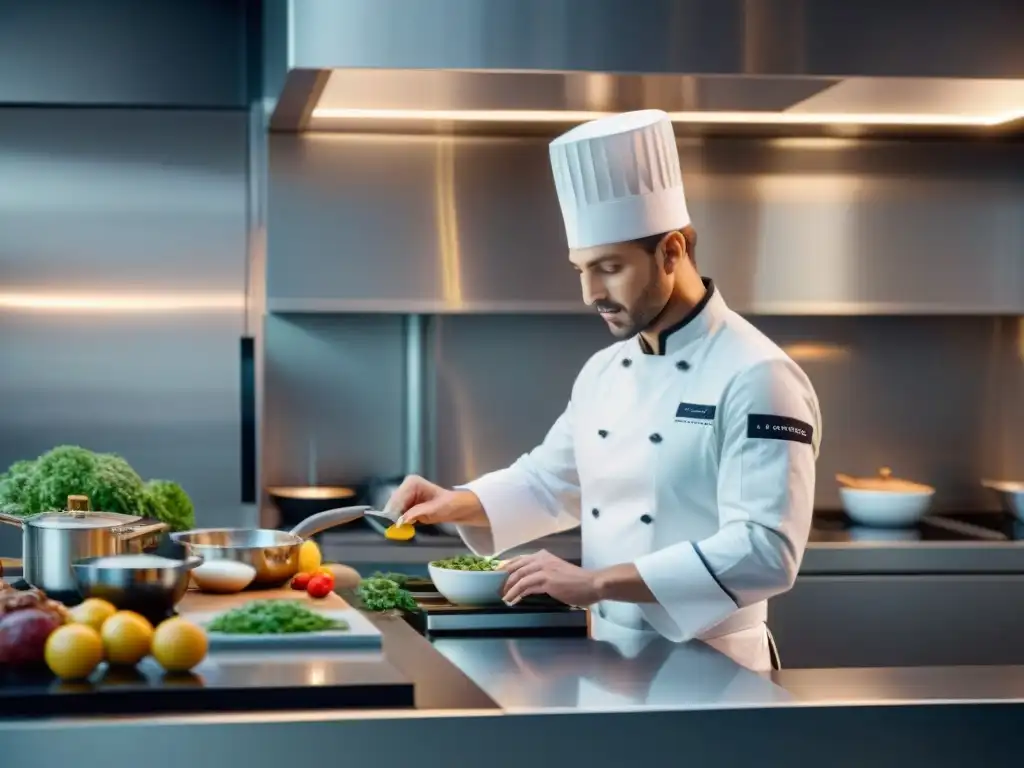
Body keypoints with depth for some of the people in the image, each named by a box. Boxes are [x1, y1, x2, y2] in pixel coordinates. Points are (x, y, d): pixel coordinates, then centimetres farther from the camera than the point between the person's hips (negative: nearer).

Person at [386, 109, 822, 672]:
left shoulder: (756, 377, -17)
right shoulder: (604, 370, 8)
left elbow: (765, 553, -24)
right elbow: (549, 482, 21)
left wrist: (597, 582, -26)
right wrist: (456, 504, 2)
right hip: (608, 657, 7)